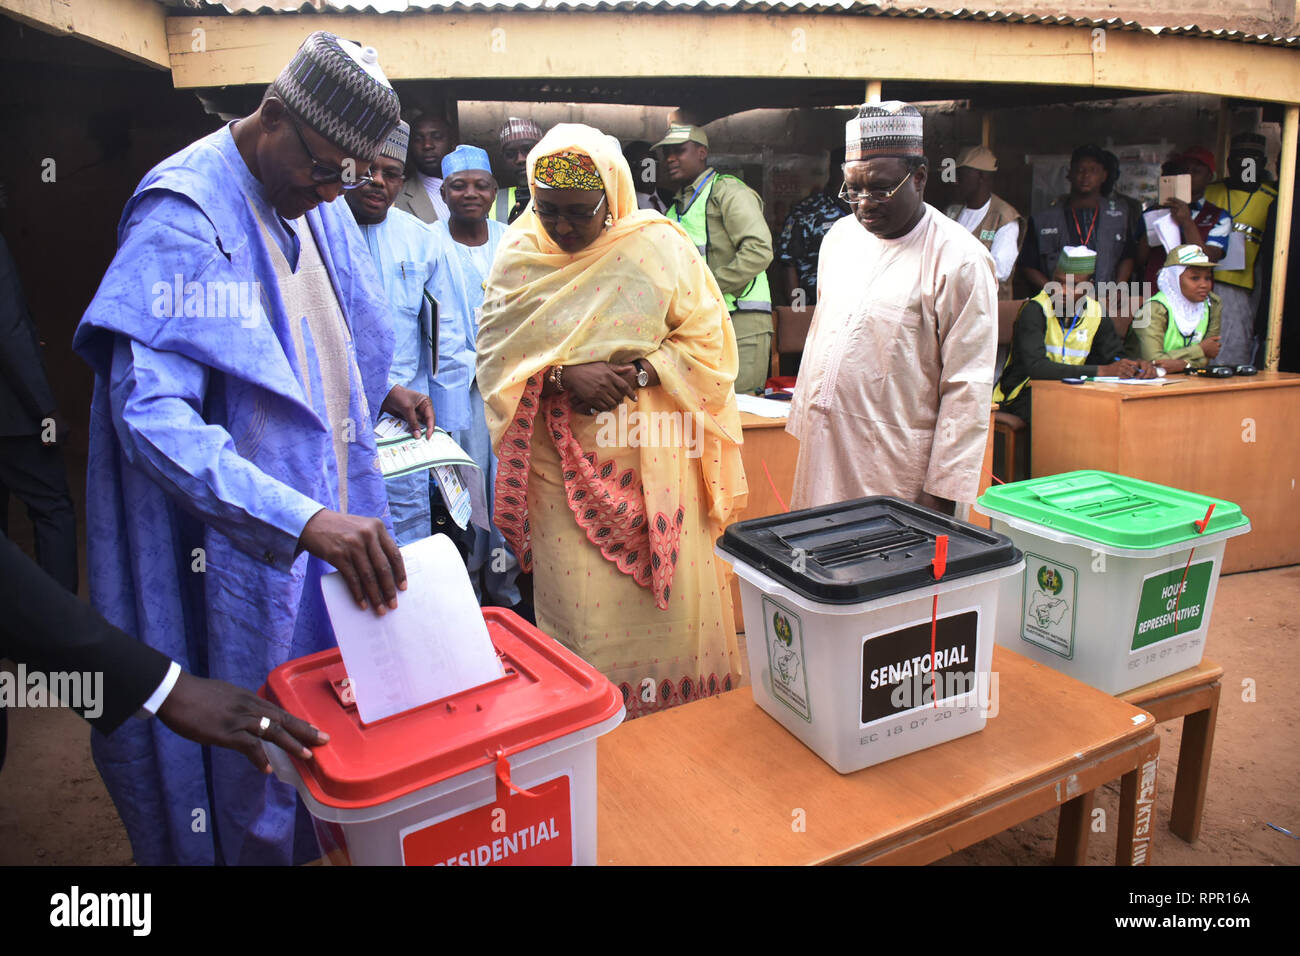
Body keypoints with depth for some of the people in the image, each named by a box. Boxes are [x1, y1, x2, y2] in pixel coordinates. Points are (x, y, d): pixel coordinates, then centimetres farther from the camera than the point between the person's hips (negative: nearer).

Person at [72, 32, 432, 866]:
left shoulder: (316, 200, 5)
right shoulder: (184, 217, -22)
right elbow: (151, 411, -32)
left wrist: (379, 390, 9)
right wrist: (303, 519, -42)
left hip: (330, 510, 8)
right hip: (247, 531, -8)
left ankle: (325, 839, 44)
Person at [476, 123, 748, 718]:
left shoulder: (659, 246, -1)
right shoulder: (520, 255, 3)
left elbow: (709, 344, -1)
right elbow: (495, 355, 1)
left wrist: (637, 371, -16)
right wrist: (564, 375, -17)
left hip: (654, 460, 0)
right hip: (566, 465, 1)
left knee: (670, 595, 5)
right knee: (579, 606, 2)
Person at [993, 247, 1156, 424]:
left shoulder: (1096, 313, 3)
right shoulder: (1035, 310, -15)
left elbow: (1115, 355, 13)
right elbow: (1034, 366, -28)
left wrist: (1136, 365, -13)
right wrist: (1101, 371, -29)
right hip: (1023, 396, -6)